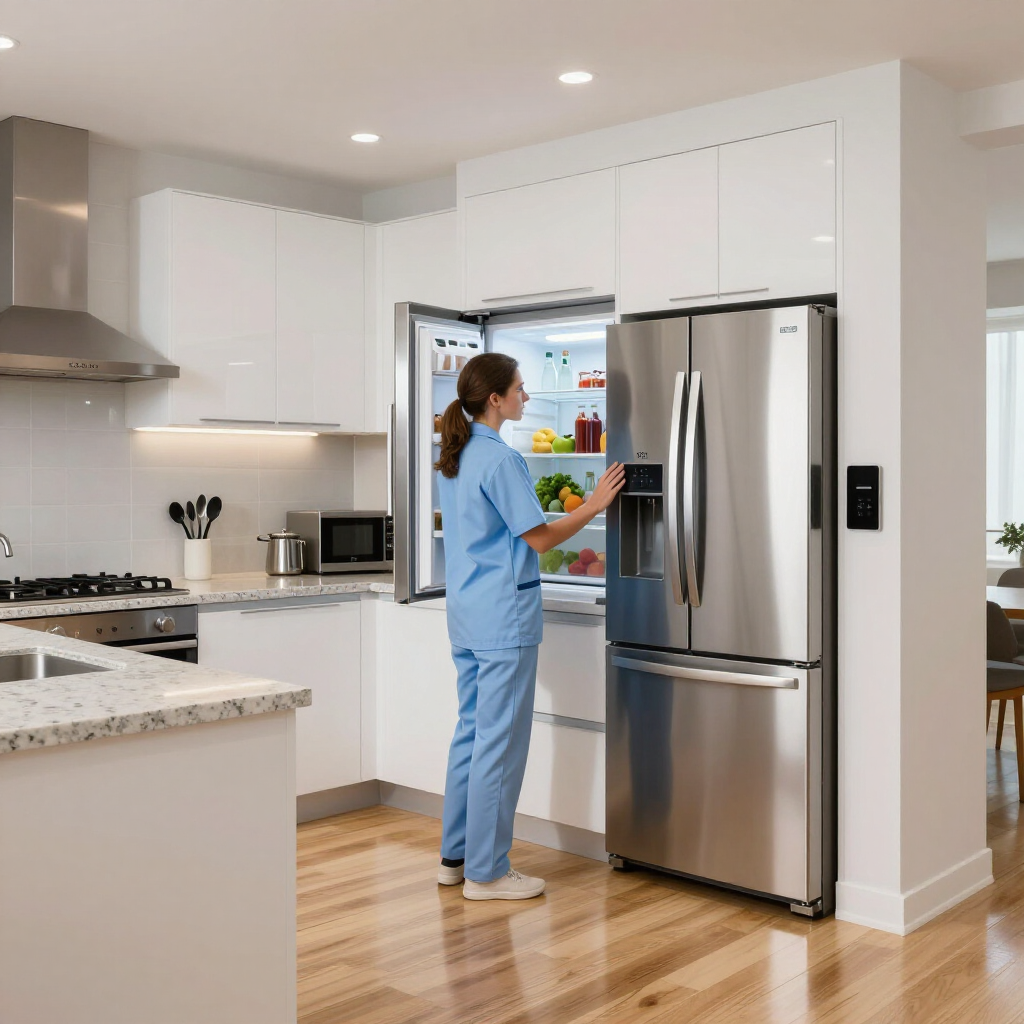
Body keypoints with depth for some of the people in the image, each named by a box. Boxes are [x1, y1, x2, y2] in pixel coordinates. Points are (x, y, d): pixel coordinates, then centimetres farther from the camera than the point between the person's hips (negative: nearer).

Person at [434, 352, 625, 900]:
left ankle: (456, 856, 24)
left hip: (465, 610, 9)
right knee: (500, 741, -1)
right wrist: (593, 506, -3)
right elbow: (539, 537, -13)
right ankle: (486, 871, 7)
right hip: (503, 614, -9)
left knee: (472, 731, 16)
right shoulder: (500, 458, -17)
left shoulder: (453, 456, 11)